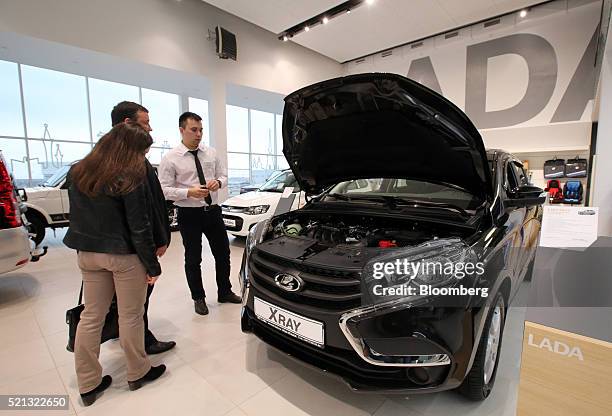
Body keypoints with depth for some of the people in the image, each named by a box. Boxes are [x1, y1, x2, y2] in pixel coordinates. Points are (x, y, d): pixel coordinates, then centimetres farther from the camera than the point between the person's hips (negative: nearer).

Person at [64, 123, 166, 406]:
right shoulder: (130, 178, -18)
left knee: (91, 316, 16)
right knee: (130, 317, 10)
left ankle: (88, 385, 29)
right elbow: (139, 228, -17)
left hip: (87, 254, 6)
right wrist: (153, 265, -9)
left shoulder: (77, 173, 4)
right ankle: (137, 374, 29)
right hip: (124, 256, -6)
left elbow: (76, 216, 10)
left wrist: (86, 245, 17)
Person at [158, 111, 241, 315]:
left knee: (223, 253, 13)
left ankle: (225, 292, 34)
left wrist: (218, 182, -12)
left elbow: (224, 176, 11)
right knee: (193, 259, 9)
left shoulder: (211, 153, 5)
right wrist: (189, 192, -24)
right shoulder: (170, 159, -8)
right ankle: (198, 298, 30)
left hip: (213, 211, 4)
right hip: (189, 214, -4)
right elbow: (165, 189, -10)